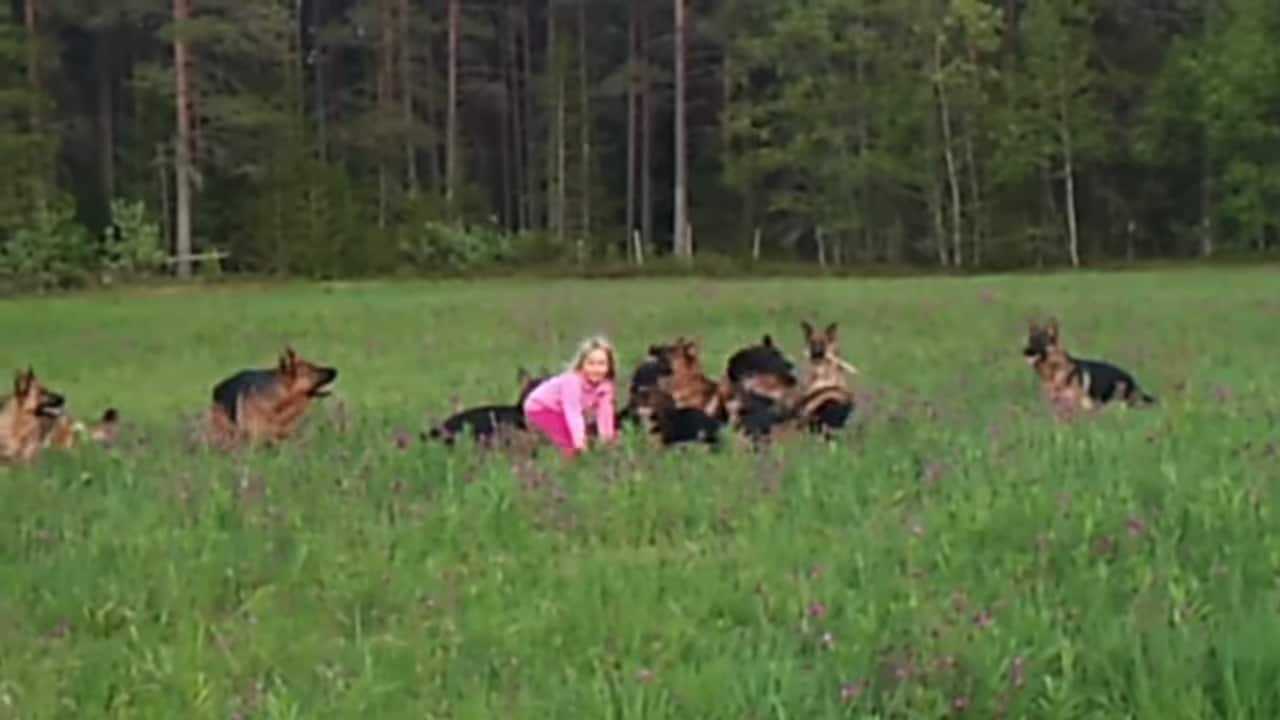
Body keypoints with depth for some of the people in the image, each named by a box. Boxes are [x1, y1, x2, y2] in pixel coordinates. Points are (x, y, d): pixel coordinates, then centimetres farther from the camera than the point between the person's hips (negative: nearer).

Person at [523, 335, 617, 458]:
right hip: (540, 408, -8)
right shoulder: (572, 381, -37)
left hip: (561, 411, 8)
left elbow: (604, 411, -12)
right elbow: (573, 411, -42)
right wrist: (578, 438, -50)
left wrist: (607, 435, -18)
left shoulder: (605, 385, -16)